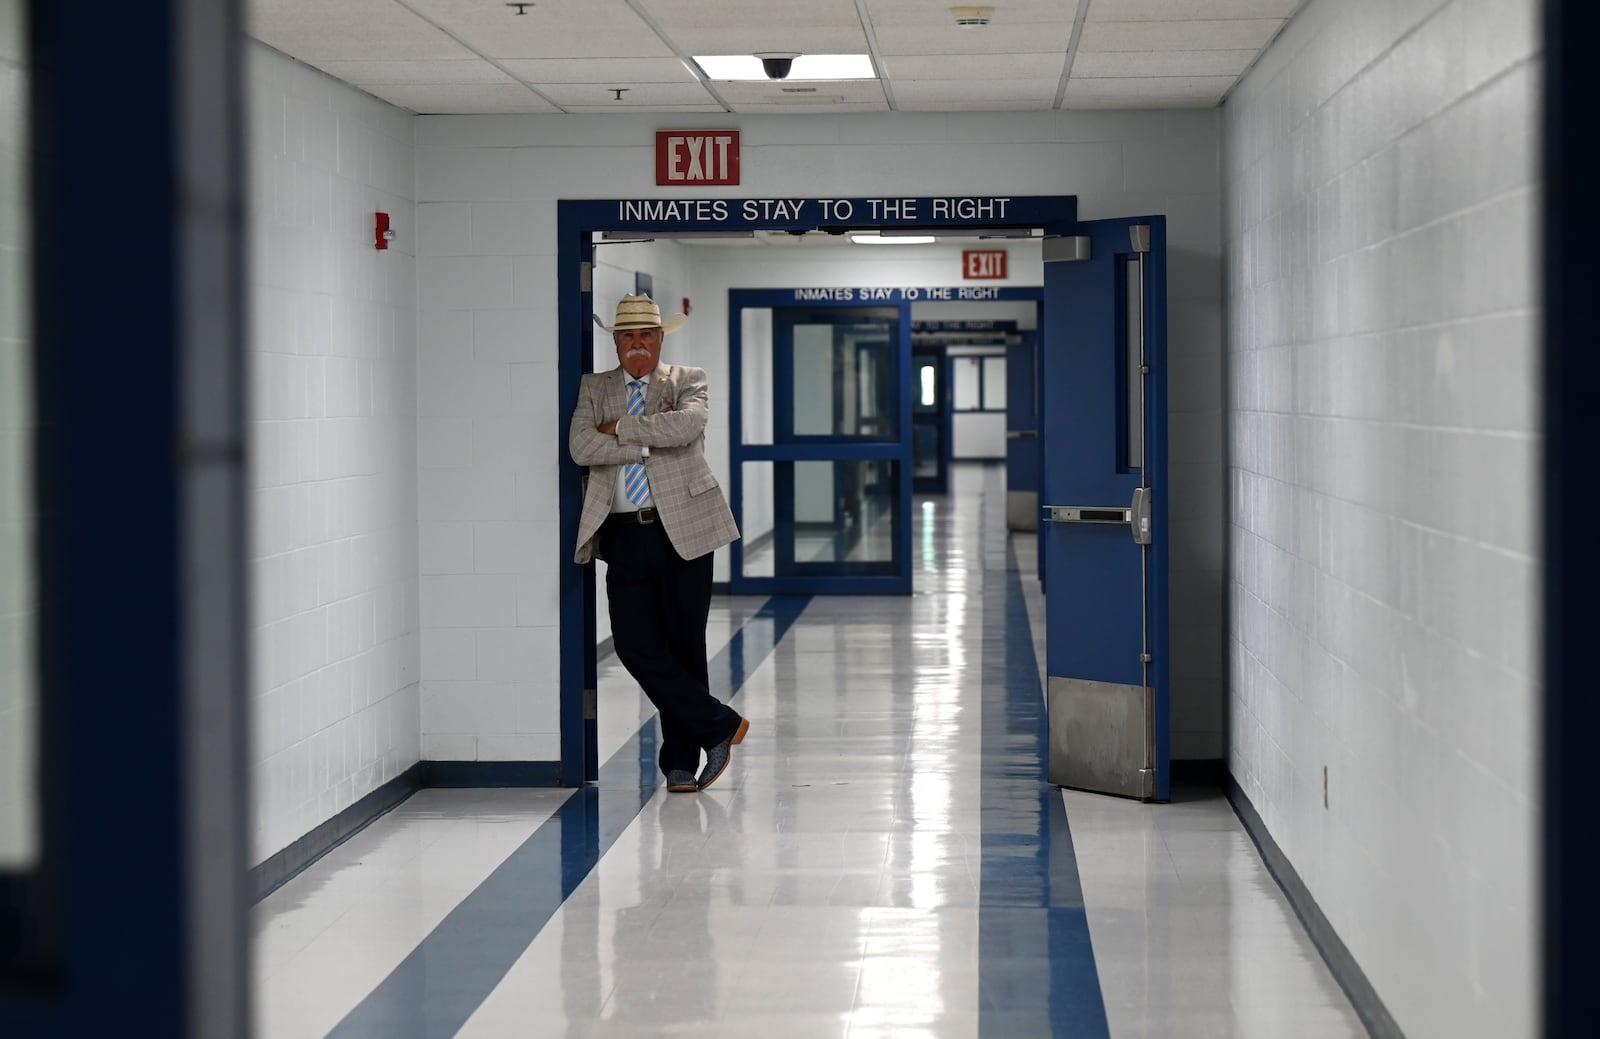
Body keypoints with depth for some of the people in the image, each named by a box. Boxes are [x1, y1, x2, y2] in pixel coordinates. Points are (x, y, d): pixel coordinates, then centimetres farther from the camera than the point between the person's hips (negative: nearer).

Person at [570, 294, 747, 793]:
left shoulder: (688, 380, 8)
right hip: (625, 533, 2)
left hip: (682, 529, -2)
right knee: (634, 643, -9)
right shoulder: (594, 387, 13)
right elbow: (581, 447, -4)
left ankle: (681, 761, 13)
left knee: (684, 646, 2)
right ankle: (718, 725, 4)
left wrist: (621, 429, -8)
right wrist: (647, 443, -9)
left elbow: (686, 425, -15)